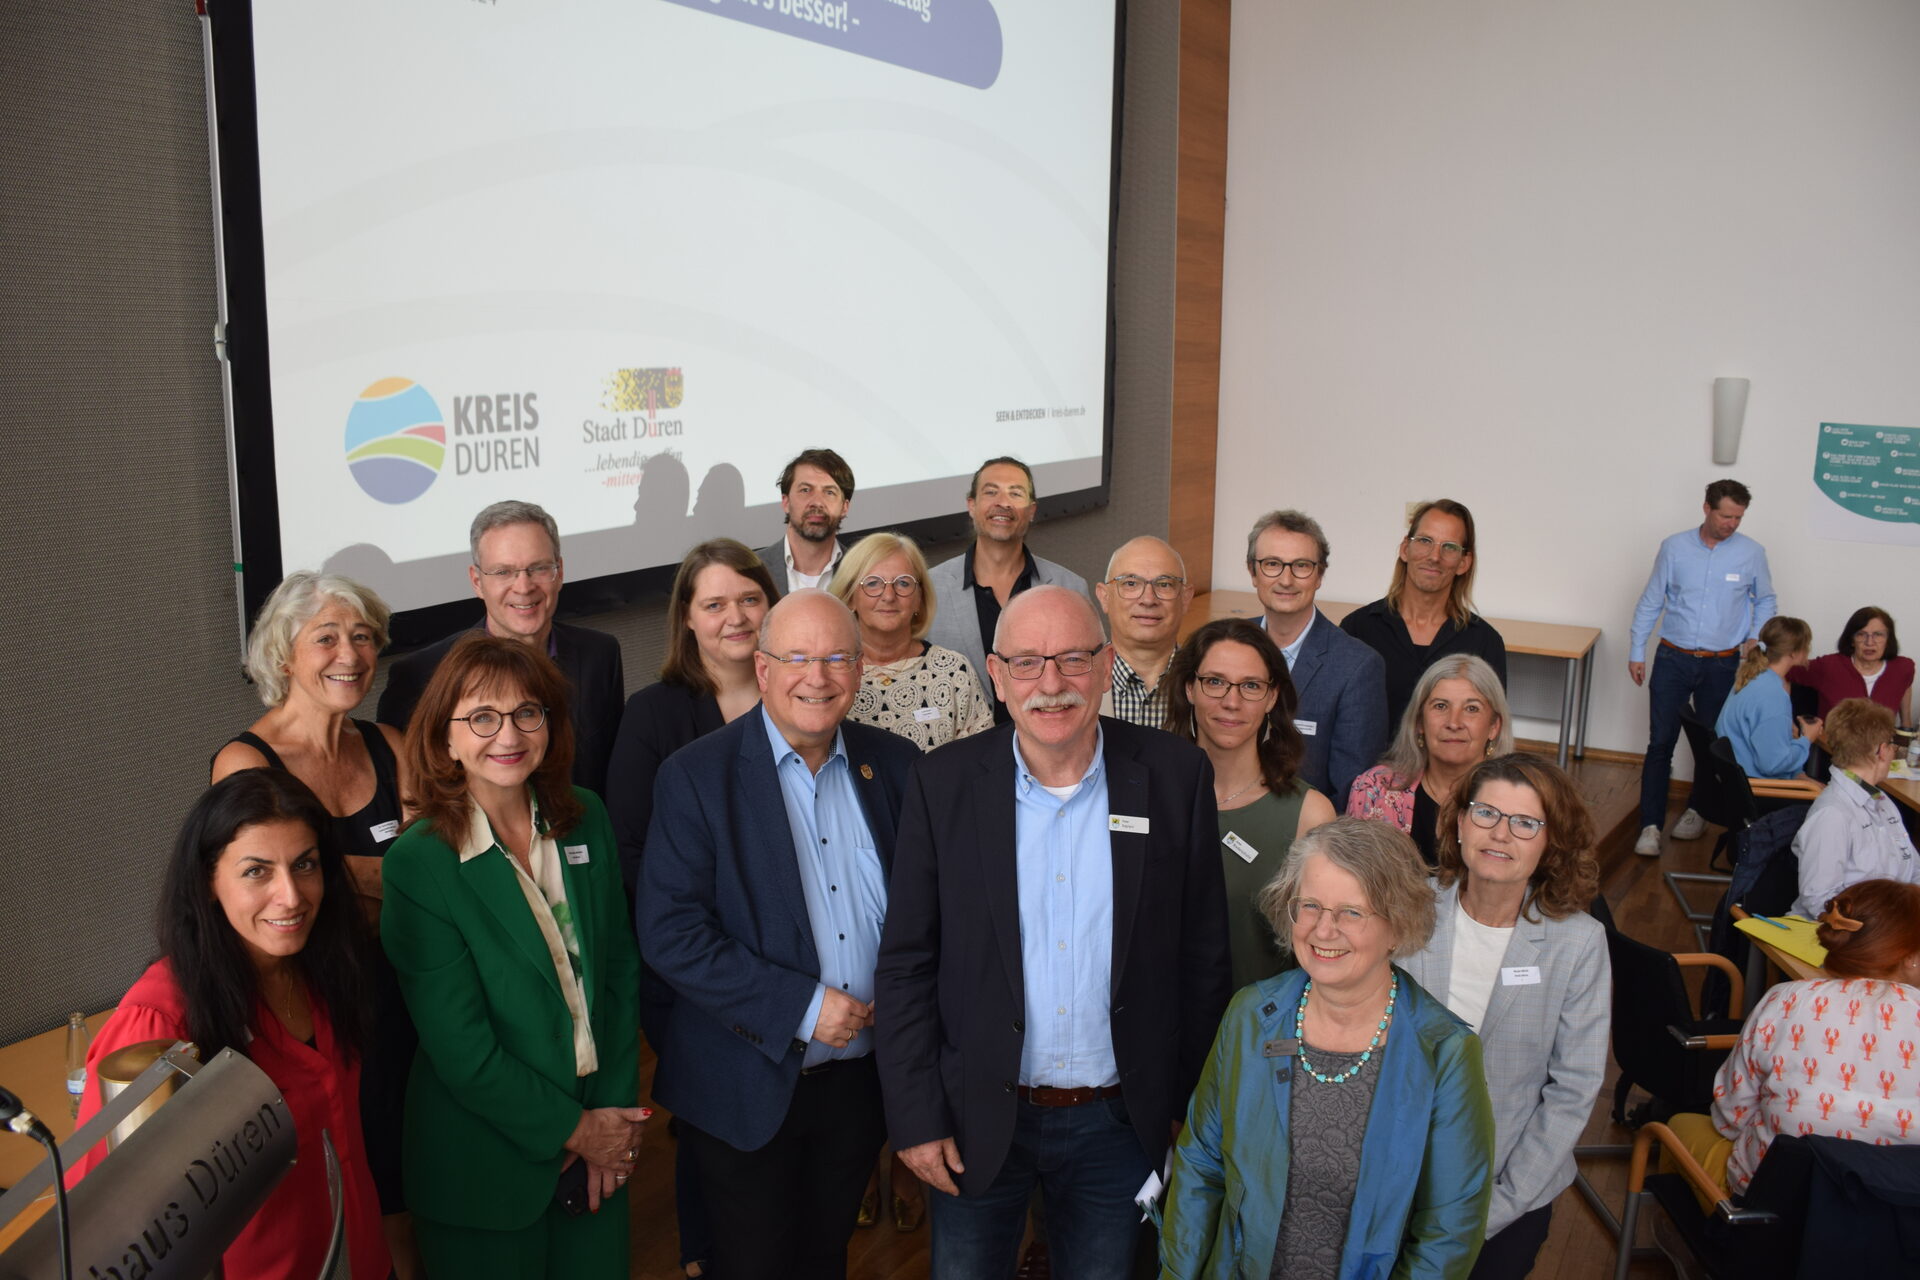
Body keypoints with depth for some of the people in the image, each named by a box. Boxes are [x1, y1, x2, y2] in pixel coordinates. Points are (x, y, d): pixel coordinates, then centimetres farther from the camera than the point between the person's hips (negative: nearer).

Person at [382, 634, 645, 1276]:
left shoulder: (585, 819, -2)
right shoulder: (419, 863, -17)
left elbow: (620, 967, 3)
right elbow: (461, 1049, -16)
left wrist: (617, 1113, -3)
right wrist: (571, 1129, -11)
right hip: (486, 1172, -4)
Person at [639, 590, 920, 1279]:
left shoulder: (894, 764, 0)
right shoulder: (697, 775, -12)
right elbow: (670, 934, -18)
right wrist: (802, 1006, -21)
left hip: (861, 1082, 4)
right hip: (749, 1090, -3)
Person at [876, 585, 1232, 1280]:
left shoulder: (1176, 776, -8)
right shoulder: (945, 782, -9)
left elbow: (1201, 955, -1)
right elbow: (906, 965, -5)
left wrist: (1192, 1107, 1)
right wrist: (915, 1118, -7)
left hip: (1119, 1122, 1)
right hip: (978, 1122, 0)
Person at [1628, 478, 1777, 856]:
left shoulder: (1752, 553, -2)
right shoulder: (1675, 547, -2)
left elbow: (1765, 601, 14)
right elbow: (1650, 602, 4)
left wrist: (1755, 637, -2)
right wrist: (1636, 652, 3)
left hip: (1722, 665, 1)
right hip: (1673, 659, -1)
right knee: (1660, 743, -5)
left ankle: (1697, 811, 32)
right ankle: (1651, 826, -2)